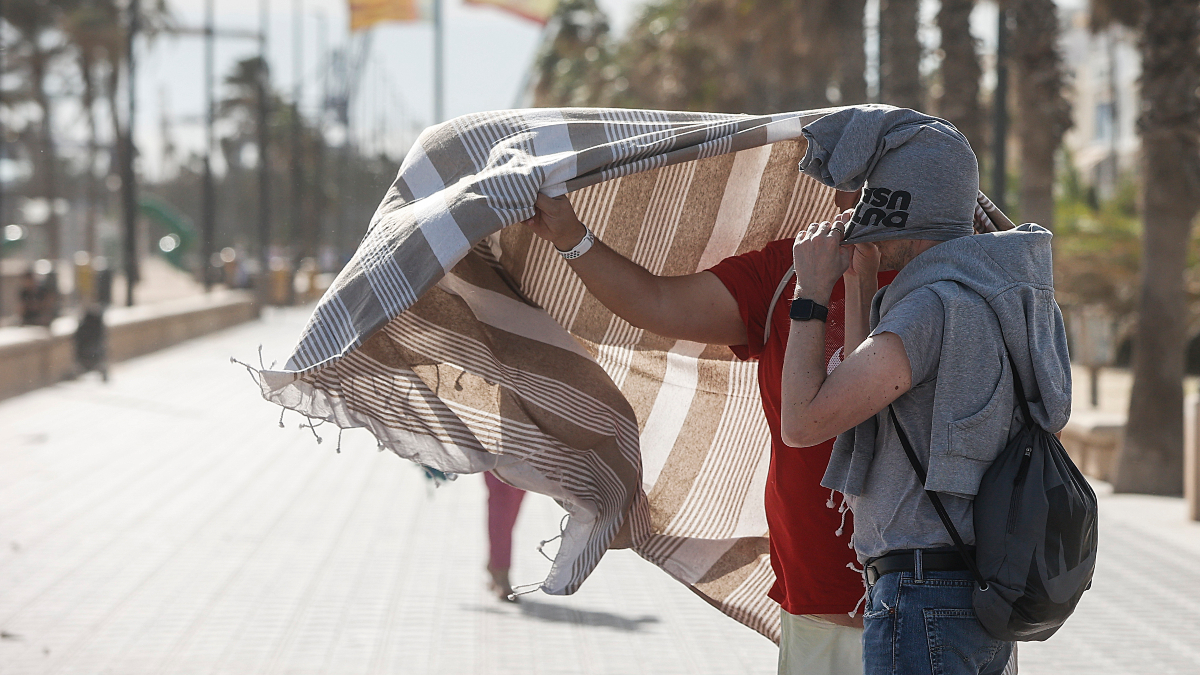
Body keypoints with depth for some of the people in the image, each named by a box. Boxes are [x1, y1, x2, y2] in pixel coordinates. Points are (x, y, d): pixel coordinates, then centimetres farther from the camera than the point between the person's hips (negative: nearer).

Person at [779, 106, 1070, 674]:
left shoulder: (937, 305, -17)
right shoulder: (981, 294, 14)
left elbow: (804, 421, -17)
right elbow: (862, 396, 24)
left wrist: (812, 292, -8)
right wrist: (862, 285, 16)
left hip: (924, 602, -10)